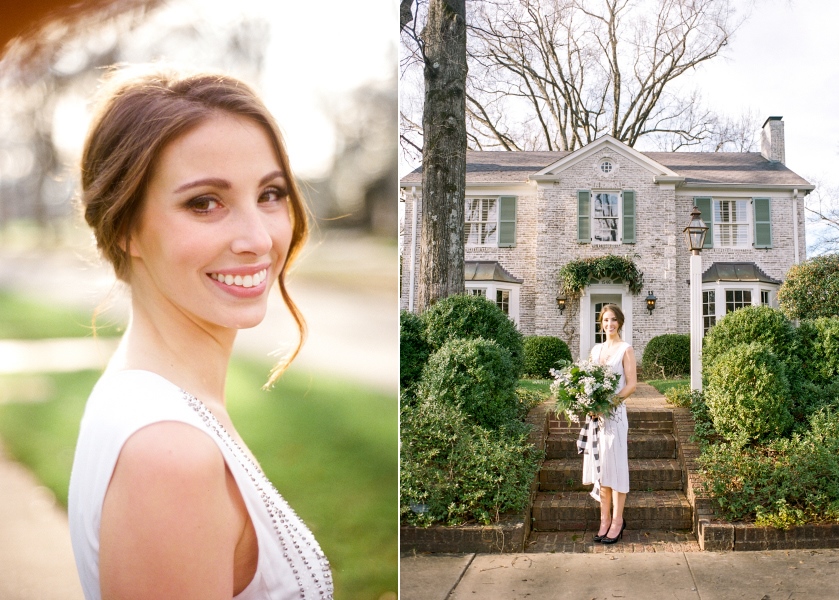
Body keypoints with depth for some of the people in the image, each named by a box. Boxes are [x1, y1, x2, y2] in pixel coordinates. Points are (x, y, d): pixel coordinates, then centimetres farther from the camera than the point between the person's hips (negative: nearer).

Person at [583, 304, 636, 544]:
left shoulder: (626, 349, -1)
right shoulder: (596, 349, 16)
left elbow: (632, 383, -6)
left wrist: (612, 401, -19)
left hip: (615, 413, -5)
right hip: (596, 413, 5)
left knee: (615, 464, -5)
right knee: (599, 465, 5)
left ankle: (617, 520, 1)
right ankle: (605, 519, 11)